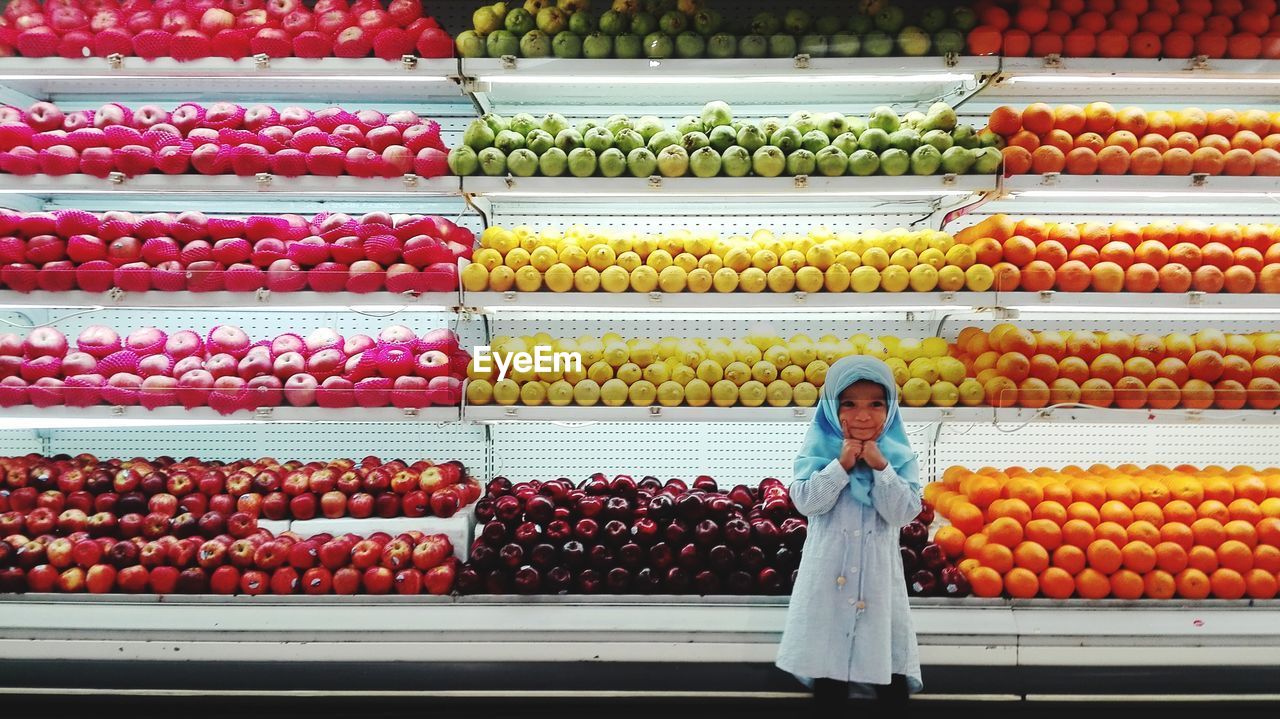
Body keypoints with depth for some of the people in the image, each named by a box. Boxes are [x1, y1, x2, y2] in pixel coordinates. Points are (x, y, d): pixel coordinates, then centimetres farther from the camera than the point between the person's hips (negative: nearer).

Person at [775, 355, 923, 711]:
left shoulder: (899, 454, -6)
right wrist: (841, 465, -24)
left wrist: (880, 467, -23)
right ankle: (829, 682, 32)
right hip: (829, 565, 0)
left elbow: (905, 512, -14)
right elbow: (805, 502, -16)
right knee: (828, 632, 12)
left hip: (878, 567, 0)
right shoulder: (819, 448, -8)